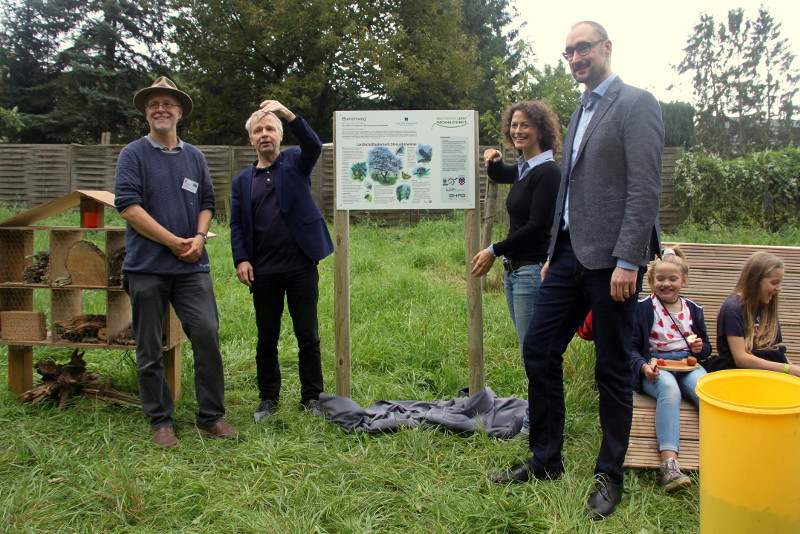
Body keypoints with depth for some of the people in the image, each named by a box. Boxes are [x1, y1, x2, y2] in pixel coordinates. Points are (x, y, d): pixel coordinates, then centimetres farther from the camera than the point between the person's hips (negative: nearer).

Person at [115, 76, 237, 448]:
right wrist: (173, 241, -12)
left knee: (207, 336, -4)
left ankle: (210, 416, 9)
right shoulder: (133, 154, 1)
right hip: (146, 266, -2)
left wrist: (199, 238, -4)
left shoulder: (194, 157, 14)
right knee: (149, 350, 5)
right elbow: (128, 204, -9)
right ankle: (160, 421, 19)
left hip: (192, 266, 3)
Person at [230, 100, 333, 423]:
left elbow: (314, 145, -14)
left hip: (301, 266, -2)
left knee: (308, 336, 5)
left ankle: (311, 397, 18)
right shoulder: (242, 181, 13)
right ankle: (268, 398, 24)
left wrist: (287, 114, -26)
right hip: (263, 272, 2)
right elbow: (237, 224, 9)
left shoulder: (296, 163, 7)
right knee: (267, 339, 10)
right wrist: (241, 259, -5)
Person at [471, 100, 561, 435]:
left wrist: (495, 251, -12)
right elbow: (499, 176, 36)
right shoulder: (523, 169, 14)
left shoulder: (547, 172, -13)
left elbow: (536, 227, -18)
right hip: (514, 270, 10)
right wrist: (493, 162, 13)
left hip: (534, 271, -10)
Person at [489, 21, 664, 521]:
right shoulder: (581, 112, 20)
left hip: (611, 259, -8)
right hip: (569, 253, 8)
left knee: (613, 369, 3)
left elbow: (645, 188, -14)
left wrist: (628, 261, -19)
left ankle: (610, 476, 21)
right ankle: (546, 460, 24)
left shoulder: (636, 104, -5)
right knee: (538, 350, 8)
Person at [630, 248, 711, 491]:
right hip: (655, 367, -4)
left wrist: (700, 348, 1)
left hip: (687, 365, 4)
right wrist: (643, 366, -18)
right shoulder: (642, 308, 4)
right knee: (669, 387, -37)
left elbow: (706, 348, 26)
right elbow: (631, 347, 2)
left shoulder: (693, 309, 17)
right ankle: (669, 463, -50)